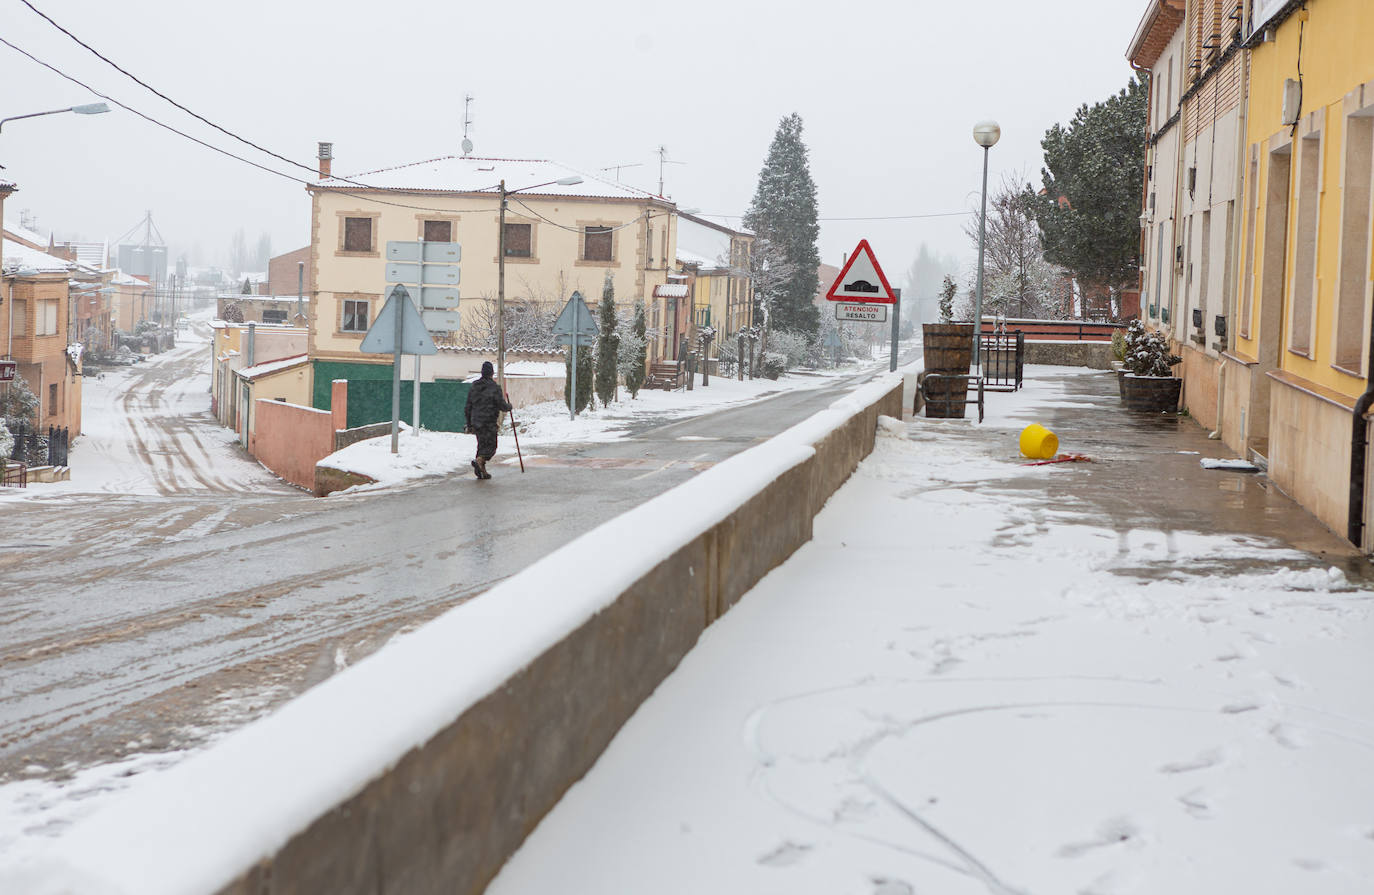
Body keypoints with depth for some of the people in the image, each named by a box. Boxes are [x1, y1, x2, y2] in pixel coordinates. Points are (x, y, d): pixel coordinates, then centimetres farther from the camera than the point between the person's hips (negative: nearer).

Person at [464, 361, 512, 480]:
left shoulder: (473, 387, 9)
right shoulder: (494, 388, -10)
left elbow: (468, 408, 12)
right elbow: (503, 406, -10)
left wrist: (469, 424, 19)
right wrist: (509, 406, 13)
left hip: (476, 422, 6)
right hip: (489, 423, -6)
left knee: (482, 445, 14)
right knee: (491, 446, -1)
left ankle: (482, 471, 11)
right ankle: (479, 461, -25)